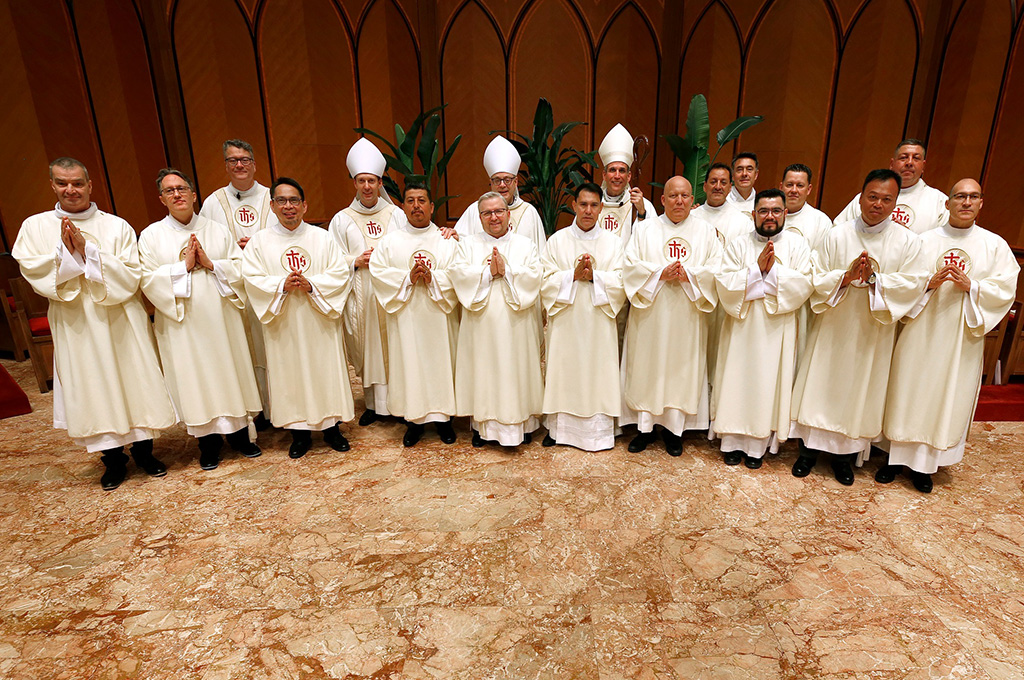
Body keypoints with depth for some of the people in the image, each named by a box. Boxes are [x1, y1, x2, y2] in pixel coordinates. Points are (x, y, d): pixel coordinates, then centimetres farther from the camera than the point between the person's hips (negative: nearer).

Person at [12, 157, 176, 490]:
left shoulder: (117, 226, 0)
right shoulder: (35, 227, 5)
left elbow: (130, 275, -9)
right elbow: (31, 270, -4)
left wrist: (87, 250, -17)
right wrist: (64, 250, -16)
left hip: (120, 322, -1)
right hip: (76, 325, 1)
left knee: (135, 381, 5)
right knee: (91, 388, 7)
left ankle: (143, 450, 23)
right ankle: (113, 459, 22)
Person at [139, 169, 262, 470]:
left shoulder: (218, 230, 8)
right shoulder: (152, 235, 2)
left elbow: (241, 267, 2)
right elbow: (148, 279, -5)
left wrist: (210, 264, -12)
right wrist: (183, 266, -13)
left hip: (221, 319, 1)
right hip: (182, 324, -1)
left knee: (231, 370, 7)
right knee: (194, 379, 5)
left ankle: (240, 432, 21)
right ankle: (208, 440, 18)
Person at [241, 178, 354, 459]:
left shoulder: (323, 238, 4)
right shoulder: (259, 241, 4)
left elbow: (341, 273, -3)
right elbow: (252, 278, -3)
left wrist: (312, 285, -18)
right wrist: (281, 286, -19)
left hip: (320, 321, 0)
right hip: (284, 324, 0)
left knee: (326, 369, 5)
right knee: (290, 374, 5)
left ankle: (331, 427, 20)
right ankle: (300, 433, 19)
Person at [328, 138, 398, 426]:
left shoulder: (396, 215, 6)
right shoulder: (342, 220, 8)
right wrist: (356, 261, -10)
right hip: (361, 294, 1)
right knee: (367, 347, 4)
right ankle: (374, 404, 18)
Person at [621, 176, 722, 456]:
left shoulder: (706, 231, 8)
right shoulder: (645, 228, 6)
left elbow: (716, 270, 0)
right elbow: (630, 265, -3)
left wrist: (688, 275, -16)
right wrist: (660, 274, -16)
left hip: (686, 317, 1)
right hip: (650, 315, 0)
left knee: (682, 368, 4)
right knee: (647, 367, 2)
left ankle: (674, 428, 18)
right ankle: (646, 427, 15)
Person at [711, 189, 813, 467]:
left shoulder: (797, 244, 5)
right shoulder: (738, 245, 6)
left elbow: (803, 285, -7)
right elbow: (724, 283, -7)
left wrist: (772, 269, -15)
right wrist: (757, 268, -16)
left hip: (776, 329, 0)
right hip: (741, 326, 1)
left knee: (768, 383, 3)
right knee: (737, 380, 3)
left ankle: (758, 446, 15)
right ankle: (732, 442, 16)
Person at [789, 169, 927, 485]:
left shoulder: (907, 242, 0)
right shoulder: (836, 236, -1)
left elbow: (913, 284, -7)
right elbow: (816, 278, -5)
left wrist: (874, 280, -20)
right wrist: (846, 276, -21)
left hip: (872, 332, 0)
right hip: (832, 326, 0)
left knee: (858, 391, 8)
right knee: (821, 385, 5)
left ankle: (845, 454, 24)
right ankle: (810, 447, 19)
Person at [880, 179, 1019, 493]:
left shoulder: (995, 246, 3)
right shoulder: (924, 240, 2)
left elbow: (1005, 290, -1)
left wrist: (971, 286, -17)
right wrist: (929, 283, -19)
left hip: (963, 337, 1)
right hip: (921, 330, 0)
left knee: (947, 399, 7)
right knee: (908, 393, 4)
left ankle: (924, 465, 19)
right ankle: (896, 457, 17)